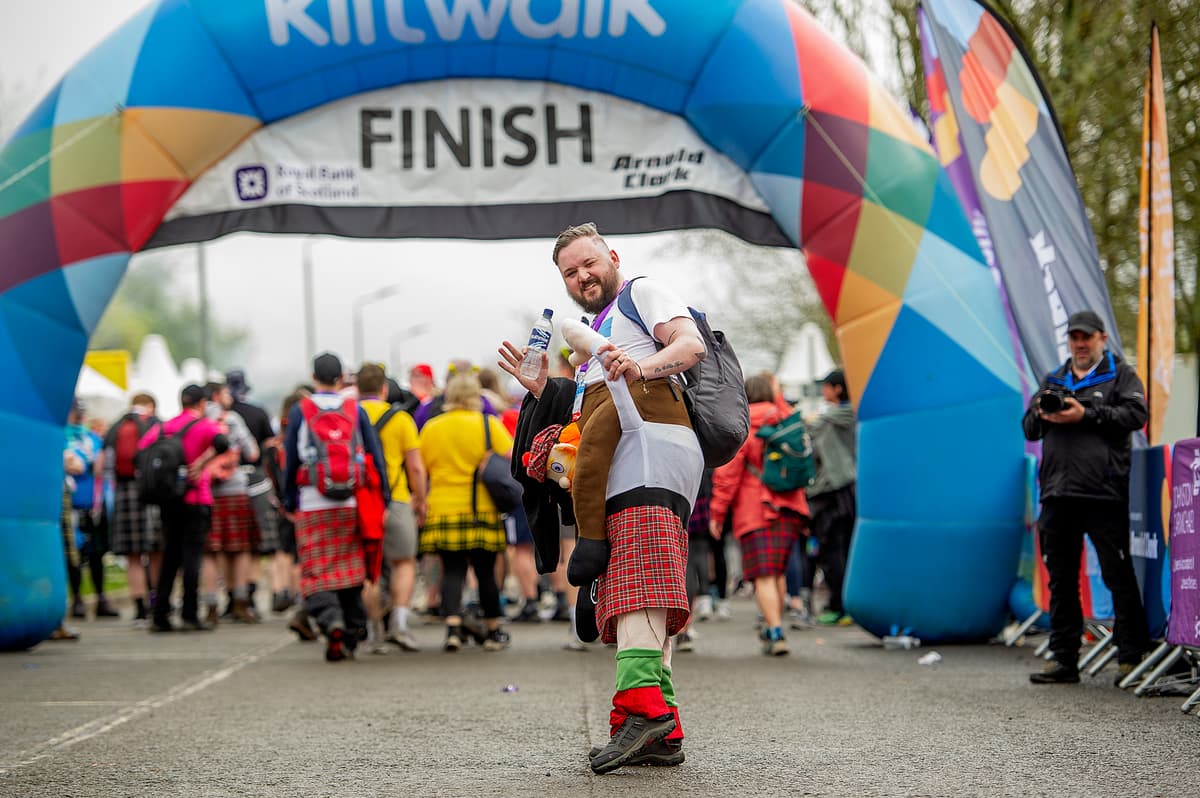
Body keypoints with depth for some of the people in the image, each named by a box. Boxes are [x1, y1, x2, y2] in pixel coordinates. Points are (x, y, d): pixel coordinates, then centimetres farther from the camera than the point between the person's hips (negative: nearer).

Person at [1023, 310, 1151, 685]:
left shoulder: (1121, 375, 8)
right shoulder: (1053, 380, 22)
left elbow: (1135, 414, -8)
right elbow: (1029, 428, 19)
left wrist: (1086, 415, -14)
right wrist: (1041, 414, -3)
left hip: (1104, 494, -5)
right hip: (1058, 493, 5)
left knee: (1119, 577, -6)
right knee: (1061, 579, 7)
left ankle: (1131, 657, -2)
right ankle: (1064, 659, 12)